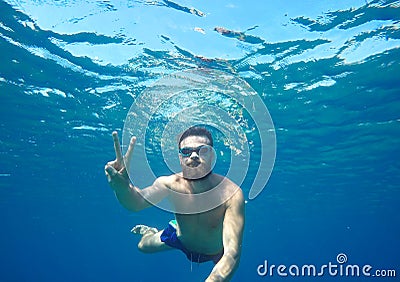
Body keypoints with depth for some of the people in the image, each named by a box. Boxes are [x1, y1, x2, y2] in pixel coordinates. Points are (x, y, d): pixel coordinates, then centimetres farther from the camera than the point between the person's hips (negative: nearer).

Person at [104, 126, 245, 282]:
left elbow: (232, 254, -48)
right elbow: (137, 203, -51)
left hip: (213, 253, -1)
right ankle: (152, 232, 50)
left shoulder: (230, 192, -41)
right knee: (143, 245, 16)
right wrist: (121, 186, -73)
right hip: (180, 238, 2)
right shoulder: (170, 183, -32)